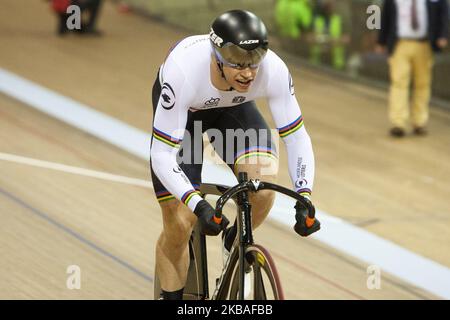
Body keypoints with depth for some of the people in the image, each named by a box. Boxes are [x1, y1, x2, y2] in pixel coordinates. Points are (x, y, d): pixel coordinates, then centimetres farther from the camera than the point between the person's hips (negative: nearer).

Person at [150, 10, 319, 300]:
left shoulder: (274, 71, -35)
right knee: (179, 227, -8)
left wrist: (304, 197, -37)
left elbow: (296, 136, -23)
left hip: (233, 107, 2)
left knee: (264, 187, -23)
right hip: (181, 111, -2)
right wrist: (198, 204, -51)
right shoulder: (184, 72, -43)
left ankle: (235, 245, 8)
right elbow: (162, 155, -39)